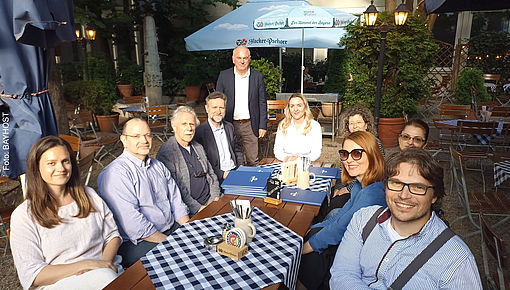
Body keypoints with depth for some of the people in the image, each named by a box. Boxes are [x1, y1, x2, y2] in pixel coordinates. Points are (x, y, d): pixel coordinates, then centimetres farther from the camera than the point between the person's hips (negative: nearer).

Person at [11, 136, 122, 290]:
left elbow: (112, 235, 12)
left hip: (106, 272, 4)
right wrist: (86, 264, -16)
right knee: (105, 277, -34)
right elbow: (31, 276, -6)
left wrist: (105, 263, -9)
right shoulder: (24, 215, -1)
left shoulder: (89, 195, 11)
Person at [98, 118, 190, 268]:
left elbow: (176, 202, 13)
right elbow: (132, 222, -20)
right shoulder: (115, 173, -12)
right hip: (138, 242, -7)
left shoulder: (158, 166, 14)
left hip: (173, 228, 7)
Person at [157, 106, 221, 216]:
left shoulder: (198, 147, 15)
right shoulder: (165, 152, -8)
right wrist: (197, 208, -17)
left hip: (210, 200, 7)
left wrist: (216, 197, 5)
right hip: (189, 210, -6)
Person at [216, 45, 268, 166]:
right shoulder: (224, 75, 2)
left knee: (253, 162, 5)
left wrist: (263, 126, 0)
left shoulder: (258, 76, 3)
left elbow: (262, 102, 5)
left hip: (250, 125, 0)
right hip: (229, 125, 0)